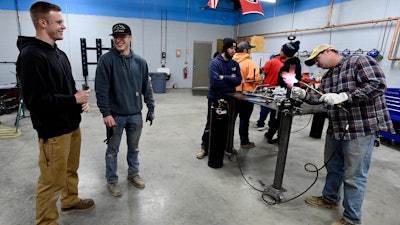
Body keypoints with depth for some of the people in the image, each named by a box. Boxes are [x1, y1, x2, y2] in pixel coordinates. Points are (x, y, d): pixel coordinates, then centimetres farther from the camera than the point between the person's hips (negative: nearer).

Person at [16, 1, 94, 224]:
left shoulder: (59, 53, 11)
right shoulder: (31, 56, -17)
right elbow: (35, 101, -23)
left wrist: (82, 100, -1)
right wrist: (74, 100, -17)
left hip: (72, 125, 9)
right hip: (53, 131, -9)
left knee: (71, 170, 24)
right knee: (52, 182, 4)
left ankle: (71, 201, 44)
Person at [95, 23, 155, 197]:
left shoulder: (140, 61, 3)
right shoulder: (106, 60, -9)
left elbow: (146, 87, 7)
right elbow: (101, 89, -12)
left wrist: (151, 108, 5)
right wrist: (106, 113, -16)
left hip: (135, 115, 3)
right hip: (115, 115, -3)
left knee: (134, 148, 17)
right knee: (112, 150, 11)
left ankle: (133, 174, 38)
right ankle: (112, 180, 30)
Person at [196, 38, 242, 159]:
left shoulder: (235, 64, 6)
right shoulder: (215, 63, -11)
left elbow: (238, 80, -7)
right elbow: (216, 82, -24)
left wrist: (224, 78, -18)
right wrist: (231, 79, -11)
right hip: (215, 99, -5)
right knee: (211, 124, 5)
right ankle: (205, 147, 19)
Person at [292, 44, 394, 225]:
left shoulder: (360, 61, -11)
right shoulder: (327, 76, 13)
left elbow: (377, 84, -22)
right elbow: (320, 97, 11)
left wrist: (342, 96, -27)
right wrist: (304, 95, -8)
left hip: (361, 128, -8)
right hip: (336, 129, 8)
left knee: (354, 175, 2)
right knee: (332, 167, 21)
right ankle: (330, 198, 42)